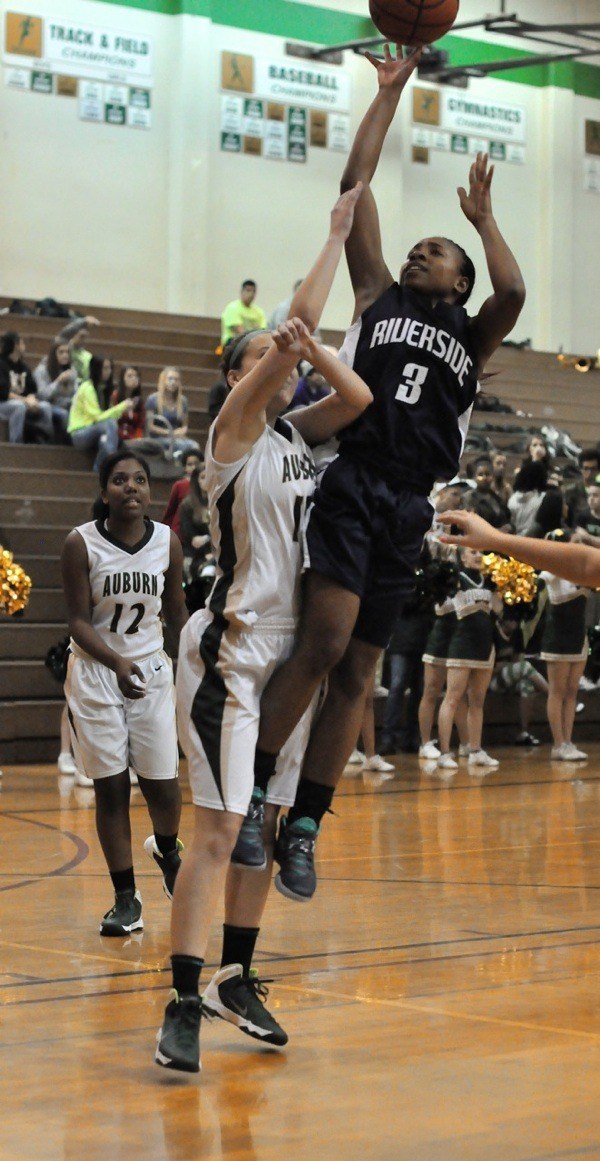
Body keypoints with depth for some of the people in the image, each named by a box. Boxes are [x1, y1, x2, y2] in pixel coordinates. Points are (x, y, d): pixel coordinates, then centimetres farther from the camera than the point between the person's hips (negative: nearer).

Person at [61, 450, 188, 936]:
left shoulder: (168, 542, -3)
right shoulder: (81, 544, -12)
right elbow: (79, 622, -12)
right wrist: (117, 663, -28)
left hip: (152, 669, 2)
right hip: (95, 672, -2)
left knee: (163, 784, -2)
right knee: (111, 787, -1)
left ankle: (167, 850, 33)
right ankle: (126, 899, 10)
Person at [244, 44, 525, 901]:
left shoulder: (473, 336, 18)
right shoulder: (379, 297, 16)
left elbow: (513, 291, -5)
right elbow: (357, 184, 12)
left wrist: (483, 215, 7)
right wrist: (391, 91, 14)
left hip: (408, 508, 3)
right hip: (352, 484, -2)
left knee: (357, 670, 4)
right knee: (325, 644, -18)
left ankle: (303, 828, 10)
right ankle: (251, 792, -5)